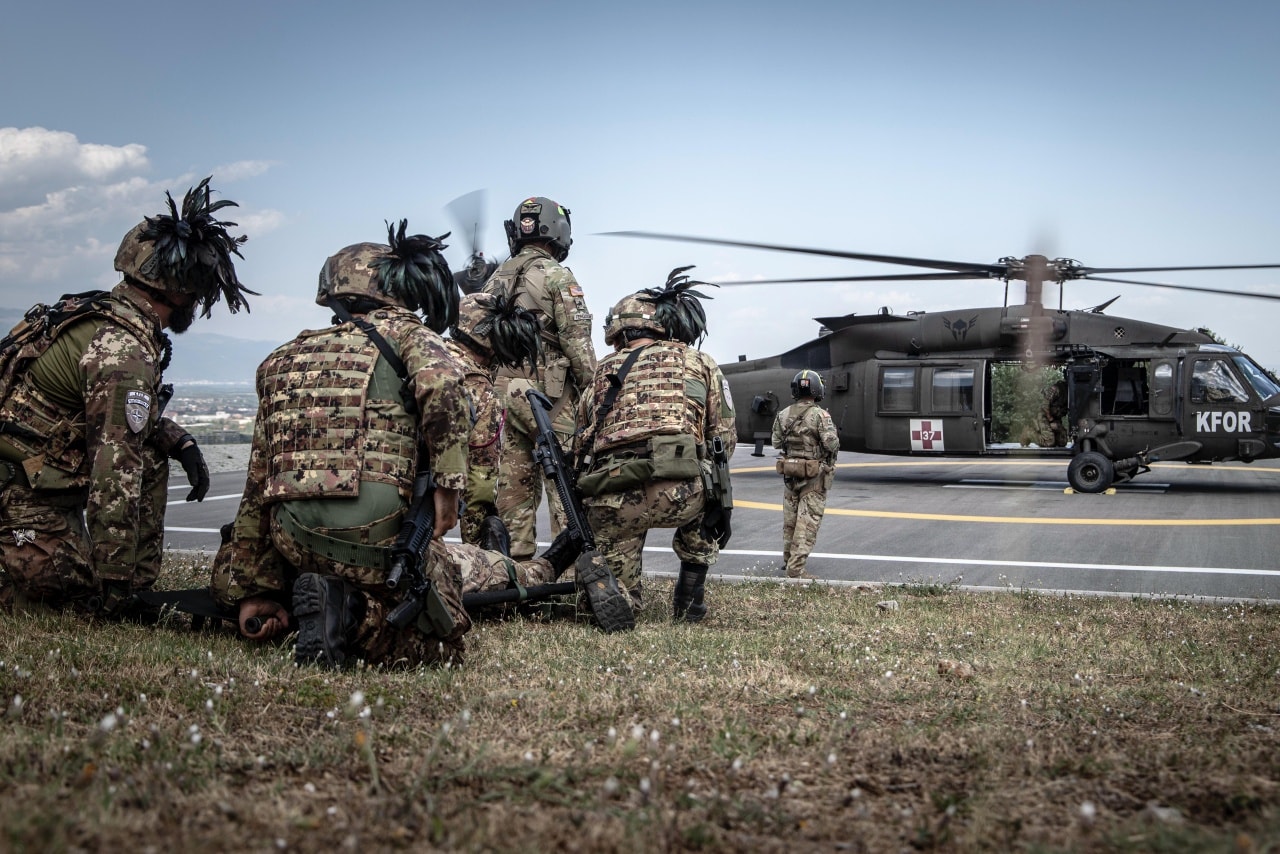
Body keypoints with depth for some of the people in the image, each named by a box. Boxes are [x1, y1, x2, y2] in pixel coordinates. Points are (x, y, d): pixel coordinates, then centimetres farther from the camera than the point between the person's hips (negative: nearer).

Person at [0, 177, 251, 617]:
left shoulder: (102, 312, 5)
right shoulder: (125, 354, -24)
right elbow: (115, 477, -26)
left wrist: (180, 441, 2)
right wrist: (114, 585, -23)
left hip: (44, 477, 9)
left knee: (152, 455, 9)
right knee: (75, 591, -7)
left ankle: (140, 582, 9)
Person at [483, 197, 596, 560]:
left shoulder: (495, 280, 13)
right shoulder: (556, 276, -7)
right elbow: (577, 341, -12)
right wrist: (593, 389, -5)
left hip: (502, 390, 6)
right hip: (548, 392, -6)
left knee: (515, 482, 9)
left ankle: (514, 559, 11)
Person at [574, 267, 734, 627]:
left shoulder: (604, 371, 25)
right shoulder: (700, 364, 21)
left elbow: (582, 446, 25)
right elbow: (723, 437, 18)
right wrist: (720, 505, 32)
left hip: (609, 498, 1)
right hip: (678, 492, -1)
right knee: (707, 500, 35)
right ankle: (690, 598, 25)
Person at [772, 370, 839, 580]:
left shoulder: (783, 415, 1)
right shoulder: (820, 415, -16)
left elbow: (777, 442, 7)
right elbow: (831, 444, -21)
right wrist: (831, 431, 0)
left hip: (789, 473, 6)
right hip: (814, 476, -6)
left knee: (790, 519, 19)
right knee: (807, 522, -4)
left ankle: (788, 558, 34)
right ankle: (796, 568, -8)